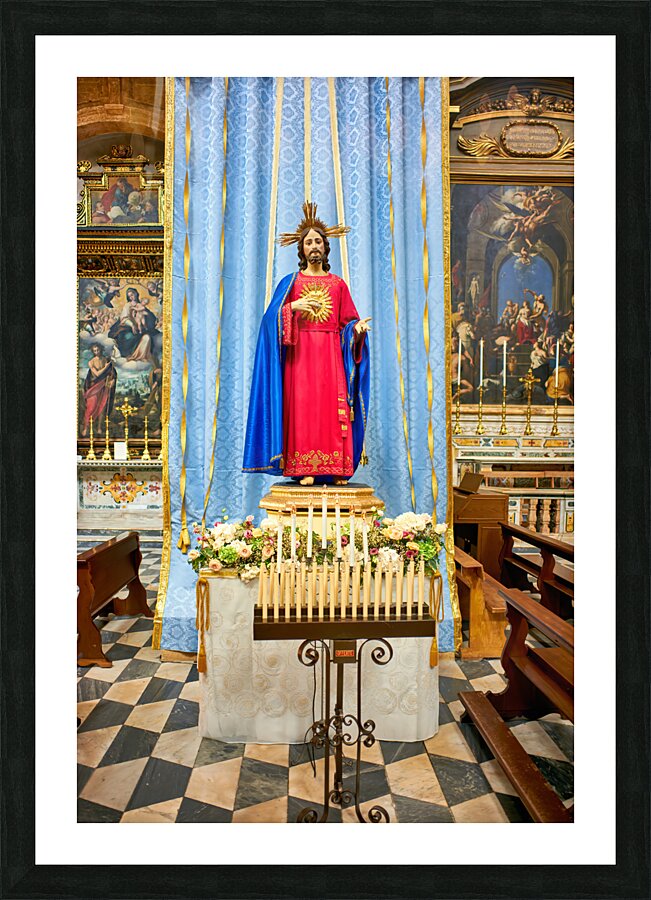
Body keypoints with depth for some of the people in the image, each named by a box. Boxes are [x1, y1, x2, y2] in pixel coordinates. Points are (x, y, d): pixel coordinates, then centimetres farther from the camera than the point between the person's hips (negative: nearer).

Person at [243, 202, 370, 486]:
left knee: (334, 408, -6)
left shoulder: (338, 284, 15)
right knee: (303, 407, -8)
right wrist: (293, 307, -13)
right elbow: (271, 318, 3)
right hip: (300, 353, -1)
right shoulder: (290, 282, 12)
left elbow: (348, 320, 11)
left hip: (331, 354, 1)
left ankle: (337, 469, -3)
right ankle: (304, 469, -5)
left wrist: (358, 327, -10)